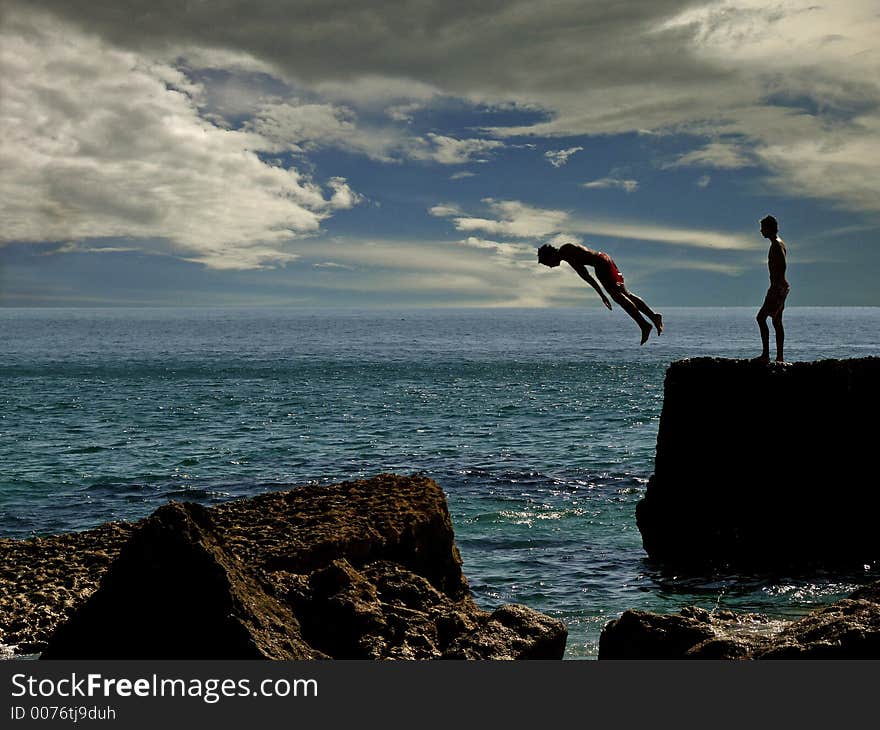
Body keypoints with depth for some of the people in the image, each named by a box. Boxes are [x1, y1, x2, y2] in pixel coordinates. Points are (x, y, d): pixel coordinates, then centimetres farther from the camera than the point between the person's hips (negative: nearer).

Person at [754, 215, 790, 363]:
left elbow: (783, 265, -23)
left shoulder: (776, 244, -13)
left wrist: (778, 285, -27)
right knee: (776, 321, 10)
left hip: (778, 287, -11)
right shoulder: (778, 243, 19)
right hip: (780, 288, 11)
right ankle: (779, 357, 10)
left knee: (761, 318, -12)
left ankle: (765, 355, -15)